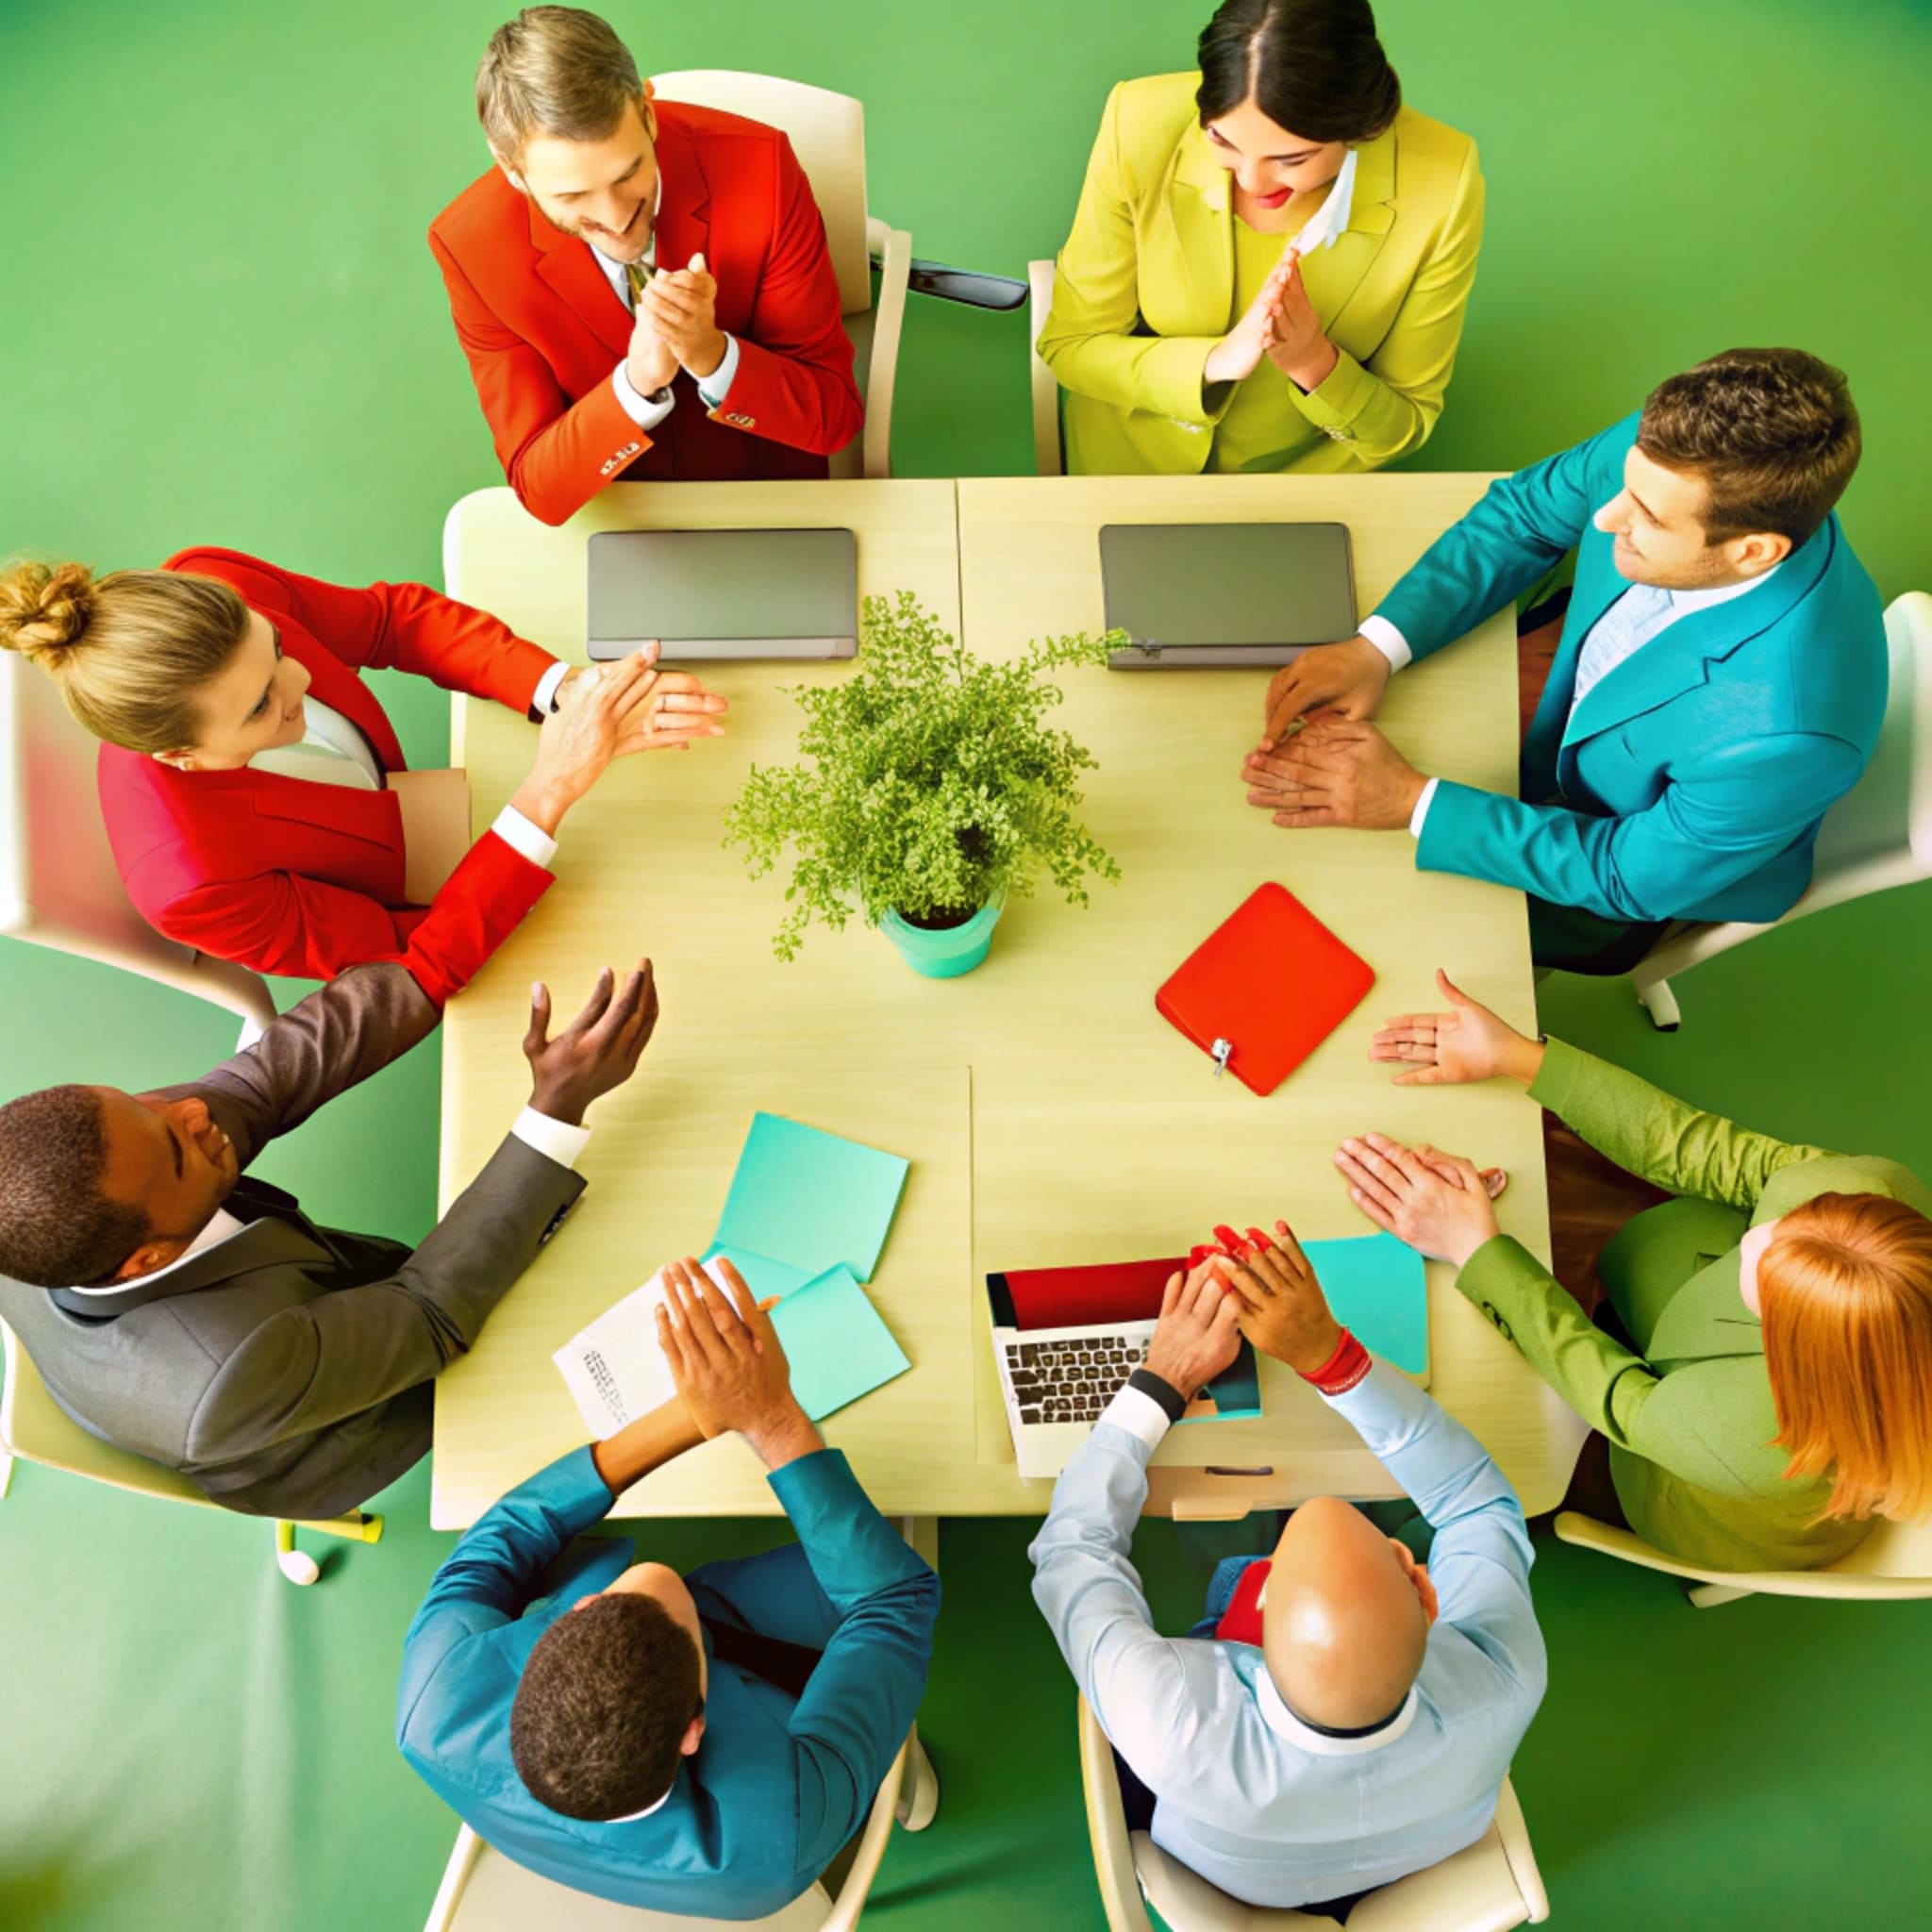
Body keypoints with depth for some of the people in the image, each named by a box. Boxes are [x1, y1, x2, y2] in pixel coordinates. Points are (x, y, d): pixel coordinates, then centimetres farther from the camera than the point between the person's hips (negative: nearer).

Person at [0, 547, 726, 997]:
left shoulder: (207, 592, -32)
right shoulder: (194, 883, -43)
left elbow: (393, 617, -16)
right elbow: (422, 967, -33)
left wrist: (569, 691, -32)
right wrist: (550, 792, -46)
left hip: (382, 802, 5)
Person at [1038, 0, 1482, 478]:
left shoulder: (1440, 186, -22)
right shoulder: (1142, 127, -22)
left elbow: (1408, 425, -11)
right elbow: (1068, 346, -11)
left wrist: (1315, 365, -30)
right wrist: (1215, 361, -27)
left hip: (1310, 475, 0)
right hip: (1133, 459, 0)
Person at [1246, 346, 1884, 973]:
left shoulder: (1788, 729, -42)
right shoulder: (1663, 451, -28)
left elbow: (1630, 879, -27)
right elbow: (1522, 512, -10)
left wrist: (1411, 803, -31)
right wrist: (1374, 649, -24)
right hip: (1562, 724, 5)